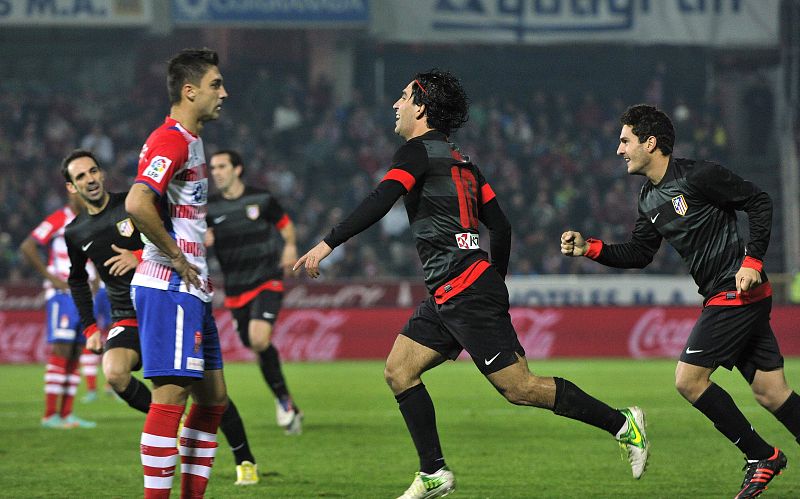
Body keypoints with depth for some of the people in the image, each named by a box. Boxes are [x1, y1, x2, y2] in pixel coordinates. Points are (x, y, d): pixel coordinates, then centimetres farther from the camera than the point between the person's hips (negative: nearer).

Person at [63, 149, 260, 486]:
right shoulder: (75, 233, 6)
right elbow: (77, 279, 23)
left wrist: (140, 257, -21)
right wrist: (90, 328, 16)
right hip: (127, 319, 2)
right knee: (114, 372, -29)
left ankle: (245, 461, 12)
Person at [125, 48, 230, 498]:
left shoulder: (191, 140, 18)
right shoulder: (172, 141, -15)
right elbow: (137, 203, -29)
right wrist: (176, 257, -19)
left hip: (192, 291, 10)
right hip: (169, 289, -10)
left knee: (213, 397, 12)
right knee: (172, 394, -11)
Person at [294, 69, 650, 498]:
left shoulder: (418, 152, -7)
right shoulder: (460, 162, 19)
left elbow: (379, 202, -22)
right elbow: (500, 226, 19)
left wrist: (328, 243, -22)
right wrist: (495, 287, 26)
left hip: (465, 293, -10)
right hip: (447, 298, 10)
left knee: (518, 387, -8)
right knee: (398, 370, 7)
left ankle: (622, 424, -2)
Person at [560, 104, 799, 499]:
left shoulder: (697, 176, -13)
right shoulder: (649, 199, 14)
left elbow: (759, 203, -10)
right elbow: (638, 254, 19)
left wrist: (752, 260, -16)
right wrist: (589, 248, 7)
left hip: (738, 291, -9)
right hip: (721, 298, 9)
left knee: (689, 379, -9)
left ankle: (762, 456, 0)